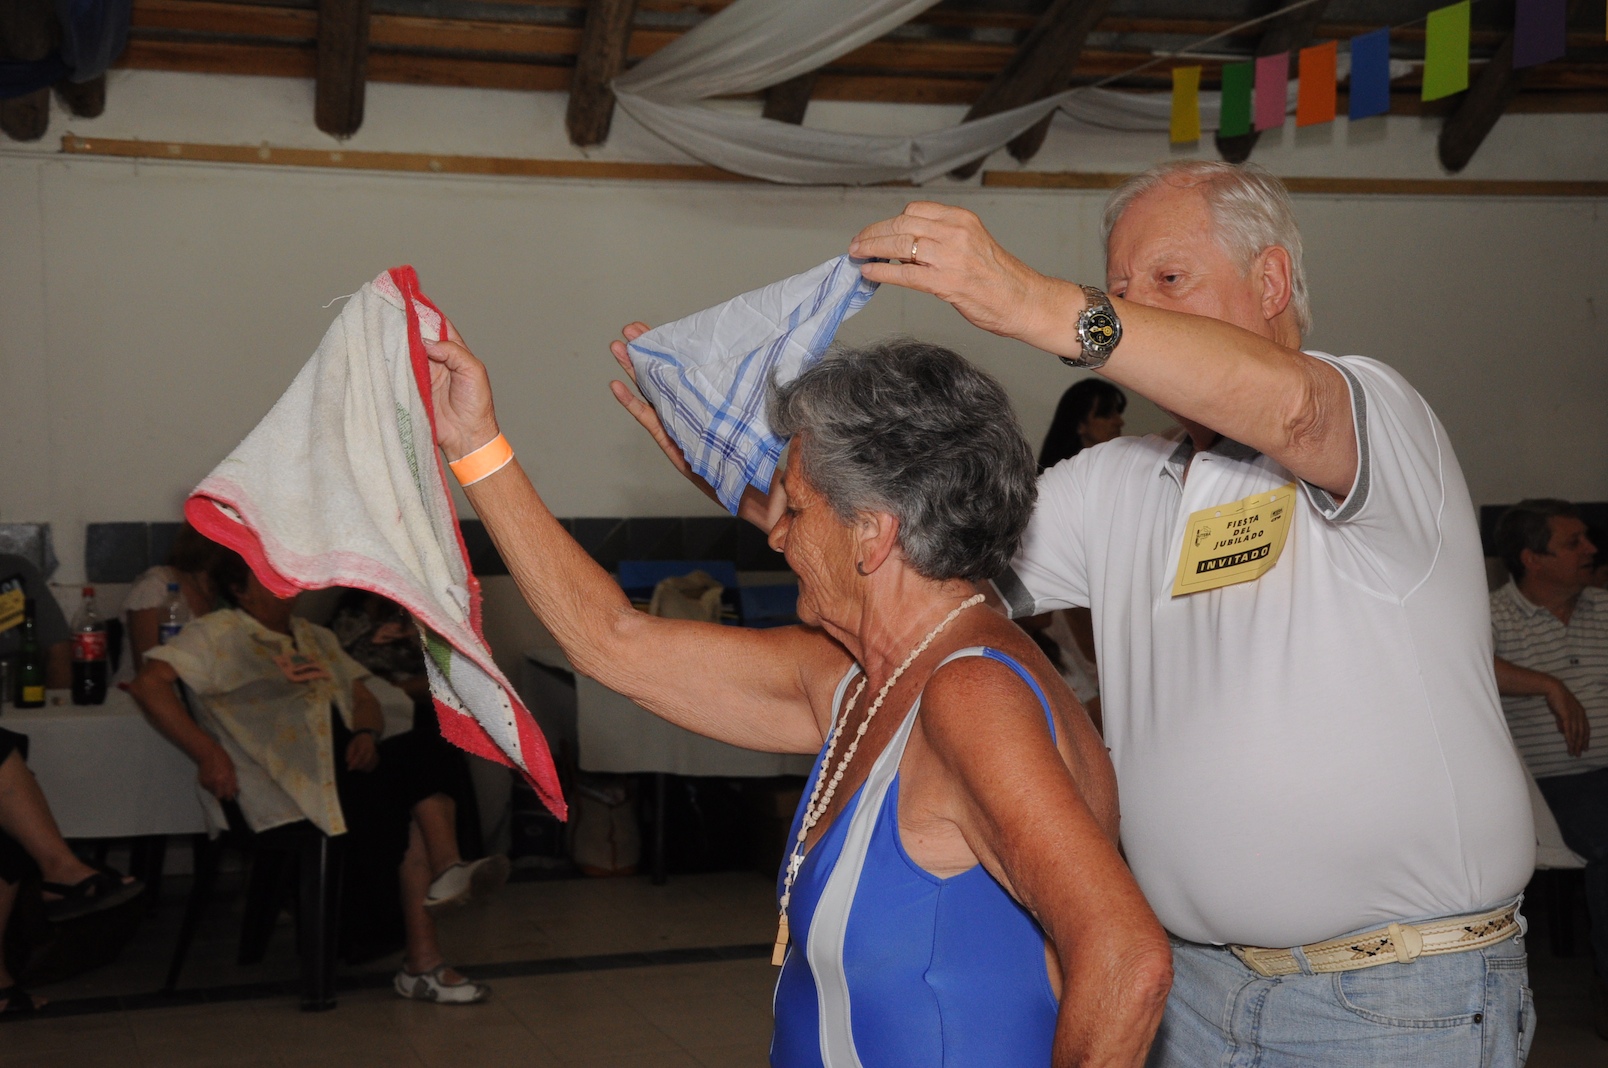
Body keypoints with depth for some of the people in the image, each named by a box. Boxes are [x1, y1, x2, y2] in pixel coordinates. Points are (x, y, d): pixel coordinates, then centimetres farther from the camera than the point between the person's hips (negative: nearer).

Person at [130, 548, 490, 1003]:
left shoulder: (315, 638, 26)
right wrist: (207, 753, -16)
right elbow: (148, 684, -8)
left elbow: (365, 701, 23)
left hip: (345, 763, 7)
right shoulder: (219, 636, 5)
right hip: (288, 791, -7)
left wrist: (366, 734, -1)